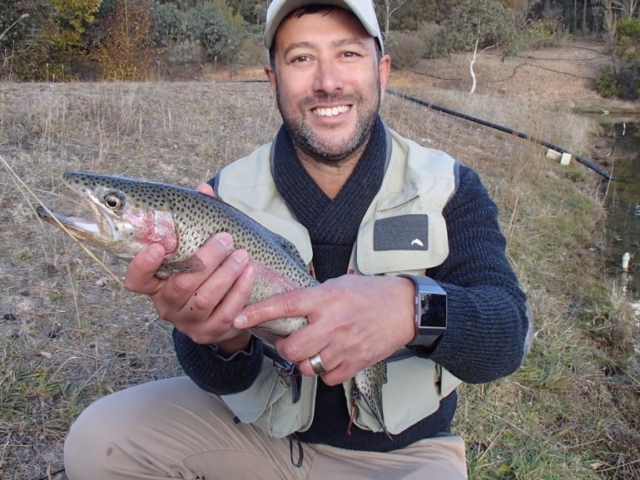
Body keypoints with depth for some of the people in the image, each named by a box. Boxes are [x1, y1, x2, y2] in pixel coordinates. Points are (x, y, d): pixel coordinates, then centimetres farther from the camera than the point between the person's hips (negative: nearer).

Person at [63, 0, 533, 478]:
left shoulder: (449, 188, -12)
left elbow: (509, 332, -24)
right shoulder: (229, 194, -11)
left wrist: (412, 307, -46)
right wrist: (223, 337, -38)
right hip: (261, 426, 2)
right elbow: (227, 380, -13)